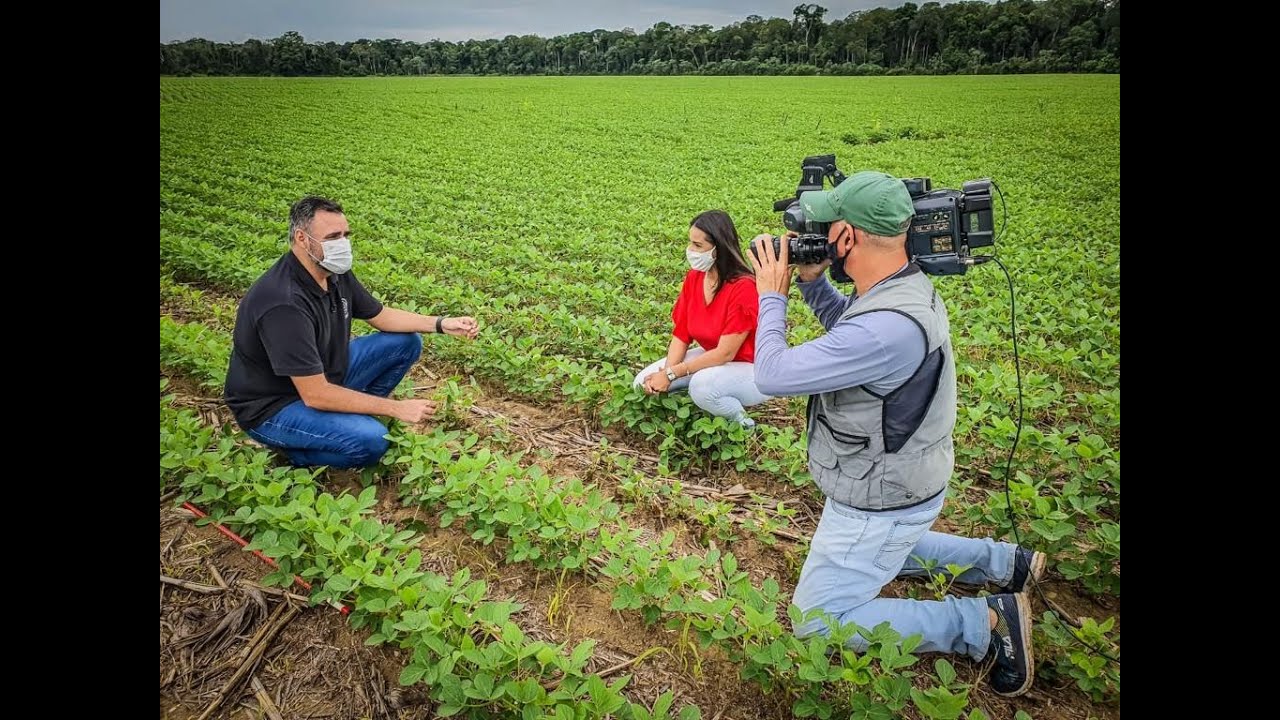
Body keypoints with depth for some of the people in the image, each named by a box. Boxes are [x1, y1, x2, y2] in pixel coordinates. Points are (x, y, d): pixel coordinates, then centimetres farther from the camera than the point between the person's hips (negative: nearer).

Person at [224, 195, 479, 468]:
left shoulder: (335, 272, -7)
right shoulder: (285, 303, -33)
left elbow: (380, 315, 10)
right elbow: (314, 395, -32)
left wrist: (442, 324, -4)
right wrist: (396, 408, -26)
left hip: (325, 376, 8)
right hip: (273, 407, -8)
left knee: (407, 342, 2)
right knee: (371, 439, -32)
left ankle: (356, 412, 8)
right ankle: (296, 454, -2)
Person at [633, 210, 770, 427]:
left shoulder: (743, 288, -26)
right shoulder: (693, 277, -6)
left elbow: (725, 353, -26)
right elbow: (681, 335, -3)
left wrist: (672, 373, -25)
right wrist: (665, 374, -20)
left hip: (752, 369, -8)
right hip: (712, 357, 8)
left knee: (701, 384, -37)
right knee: (645, 382, -3)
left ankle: (738, 421, -7)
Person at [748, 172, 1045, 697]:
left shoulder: (888, 327, -38)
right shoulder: (909, 288, -6)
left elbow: (772, 375, -32)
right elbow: (848, 328, 15)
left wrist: (772, 296, -17)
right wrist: (810, 281, 0)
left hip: (878, 504, -10)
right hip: (896, 483, 10)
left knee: (817, 621, 3)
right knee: (883, 551, 37)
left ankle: (986, 622, 4)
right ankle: (1005, 563, 36)